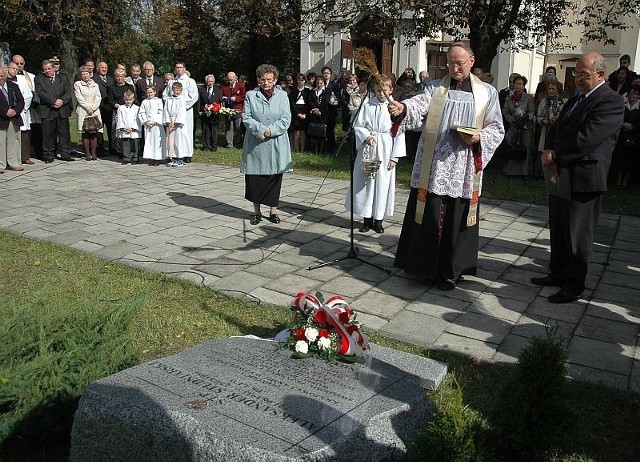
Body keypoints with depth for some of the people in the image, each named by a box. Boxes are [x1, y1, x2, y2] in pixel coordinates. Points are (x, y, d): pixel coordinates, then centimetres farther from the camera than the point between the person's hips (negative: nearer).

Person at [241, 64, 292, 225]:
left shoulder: (282, 96, 5)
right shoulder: (251, 95, 4)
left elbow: (286, 119, -3)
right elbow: (246, 118, -4)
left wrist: (271, 130, -16)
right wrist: (262, 130, -17)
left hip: (276, 146, 0)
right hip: (255, 145, 0)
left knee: (274, 179, 5)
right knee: (255, 179, 4)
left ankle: (273, 211, 17)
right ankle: (256, 212, 17)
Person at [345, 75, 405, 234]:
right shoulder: (367, 105, 2)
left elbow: (399, 133, -3)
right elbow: (358, 125, 5)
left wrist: (394, 157, -6)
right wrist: (367, 137, -14)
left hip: (385, 151, -1)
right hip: (368, 149, 2)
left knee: (382, 183, 3)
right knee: (365, 183, 4)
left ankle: (378, 219, 14)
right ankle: (367, 219, 15)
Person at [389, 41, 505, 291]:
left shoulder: (487, 92, 9)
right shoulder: (435, 88, 8)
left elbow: (497, 129, 9)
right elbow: (420, 104, -13)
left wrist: (479, 137, -11)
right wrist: (403, 107, -35)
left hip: (463, 169, 0)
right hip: (433, 166, 0)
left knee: (456, 220, 3)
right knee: (429, 216, 2)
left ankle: (450, 271, 17)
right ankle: (425, 266, 18)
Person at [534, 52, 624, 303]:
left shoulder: (610, 101, -13)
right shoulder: (575, 100, 17)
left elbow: (586, 138, -23)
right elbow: (555, 129, 13)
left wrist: (553, 155, -14)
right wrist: (549, 155, -6)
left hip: (584, 178, -9)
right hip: (561, 174, 9)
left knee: (577, 234, 1)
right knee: (558, 230, 17)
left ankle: (574, 285, 13)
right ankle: (558, 273, 32)